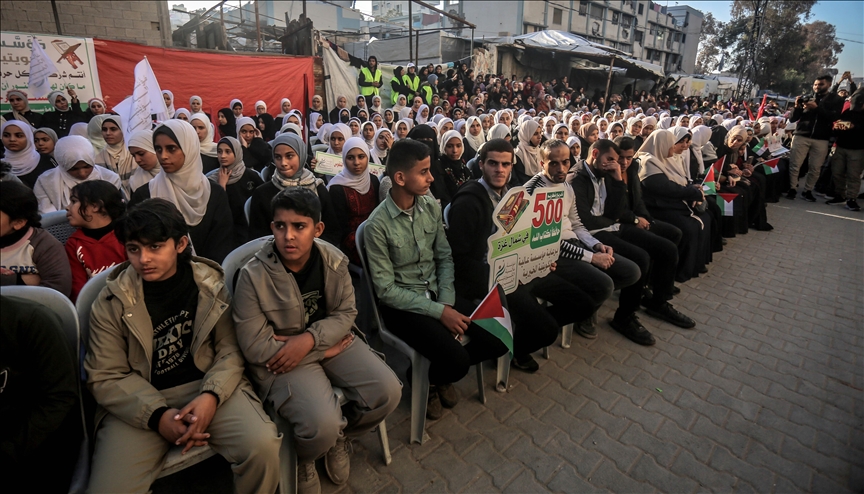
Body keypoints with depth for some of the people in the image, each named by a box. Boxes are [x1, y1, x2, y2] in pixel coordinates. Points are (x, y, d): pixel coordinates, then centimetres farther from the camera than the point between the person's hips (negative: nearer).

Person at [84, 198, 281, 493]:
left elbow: (230, 350, 0)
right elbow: (105, 377, -1)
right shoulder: (111, 302, -2)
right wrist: (158, 415, -16)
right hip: (139, 404, 1)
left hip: (208, 387, 0)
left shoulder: (211, 284, -2)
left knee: (262, 445, -23)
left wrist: (211, 395, -18)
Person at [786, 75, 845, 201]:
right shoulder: (806, 98, 8)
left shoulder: (836, 100, 7)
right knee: (794, 165, -5)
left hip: (821, 140, 0)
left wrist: (817, 108, -19)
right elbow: (792, 119, 6)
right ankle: (792, 189, 5)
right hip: (801, 136, 0)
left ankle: (808, 191, 10)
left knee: (815, 168, 1)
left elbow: (834, 117, -9)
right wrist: (797, 107, -13)